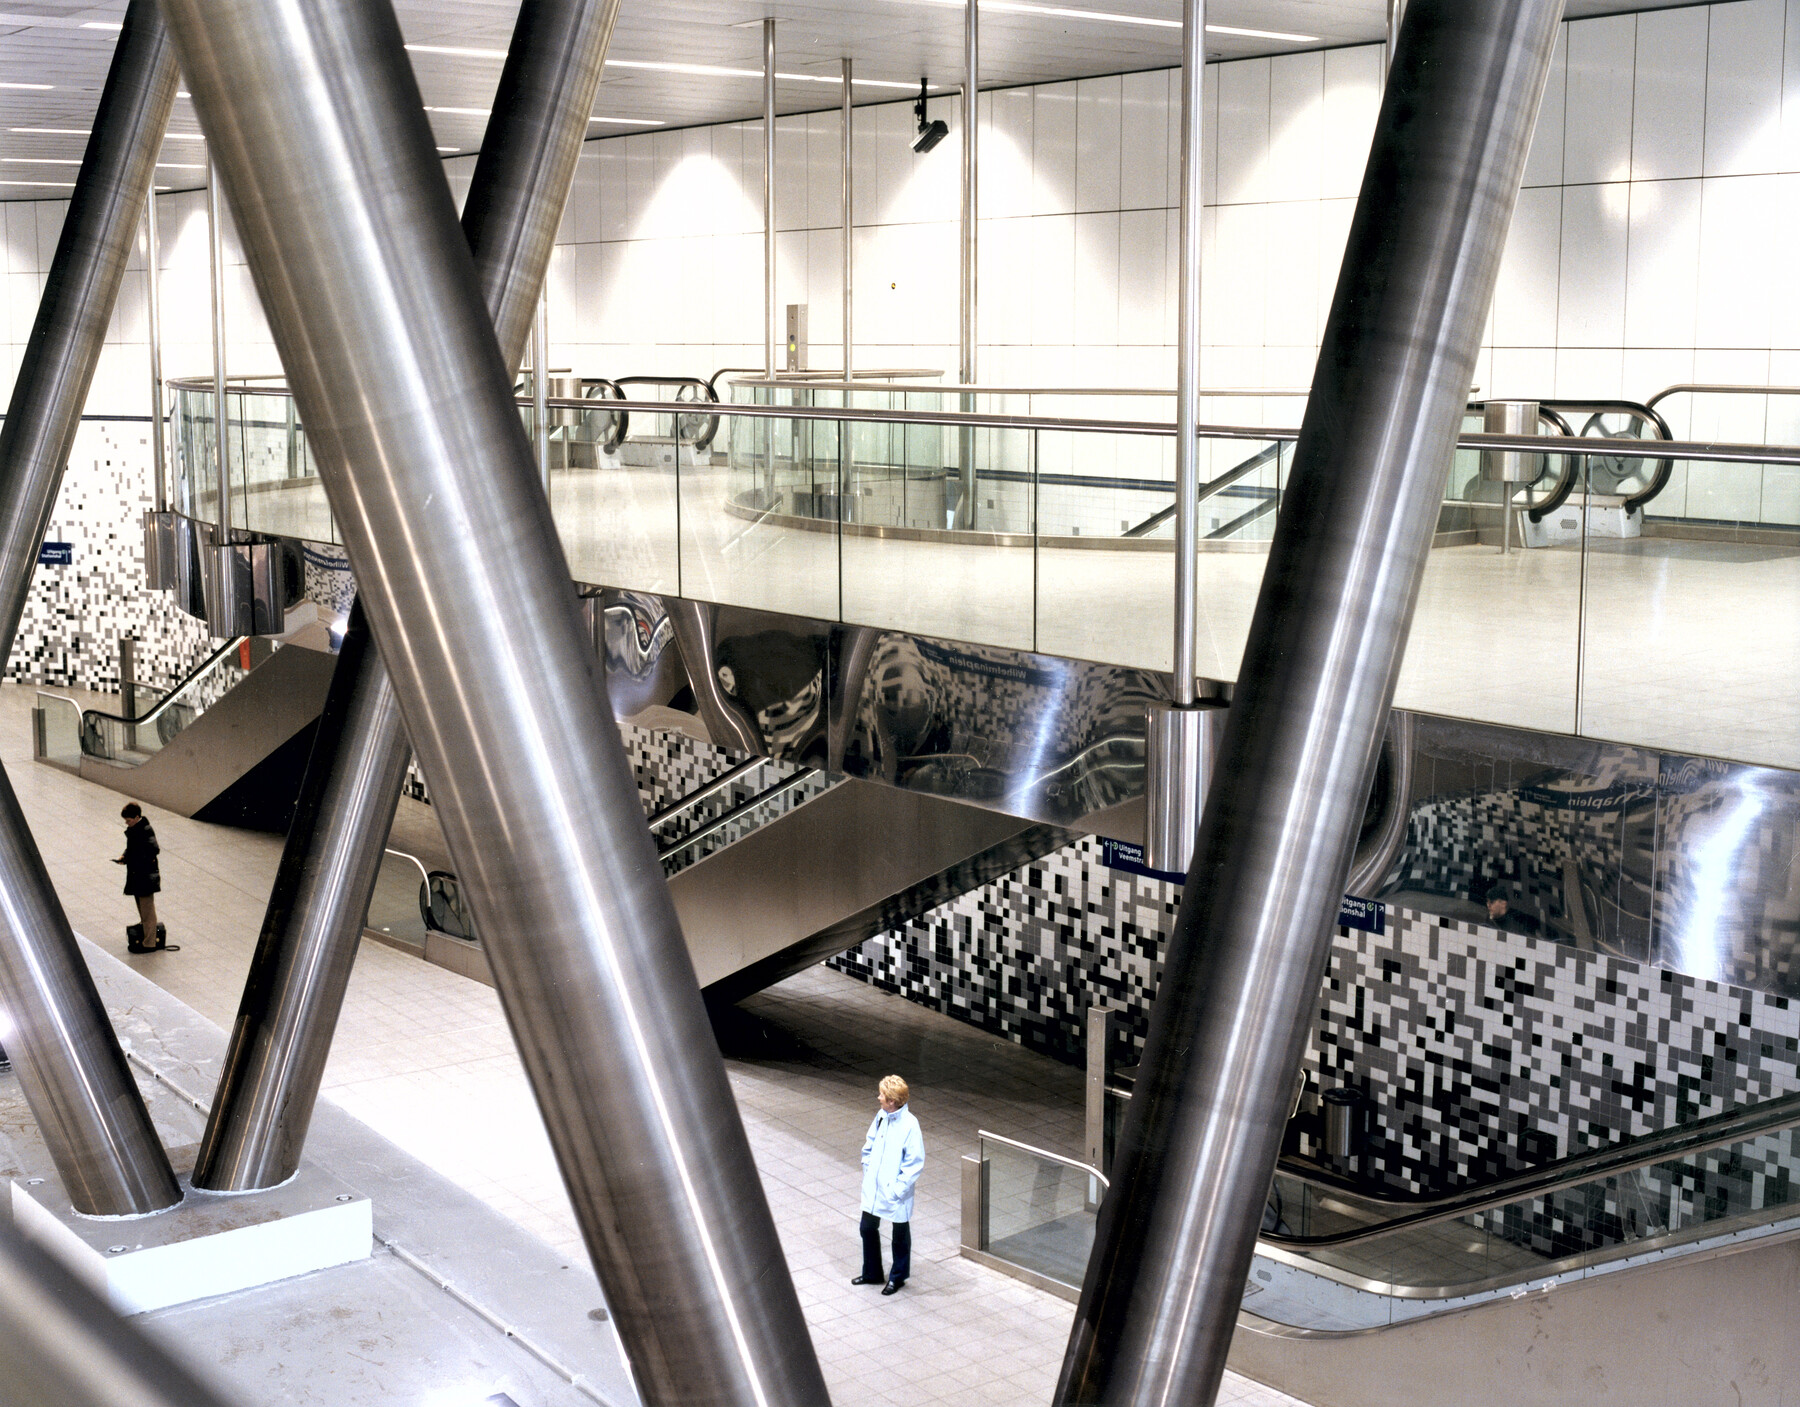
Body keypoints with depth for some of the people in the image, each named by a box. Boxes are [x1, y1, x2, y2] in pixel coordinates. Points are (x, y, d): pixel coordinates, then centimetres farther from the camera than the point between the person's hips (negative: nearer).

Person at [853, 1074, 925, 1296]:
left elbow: (915, 1163, -19)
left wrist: (899, 1189, -19)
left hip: (895, 1193, -6)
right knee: (868, 1228, 16)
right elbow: (869, 1145, 11)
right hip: (873, 1189, 6)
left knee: (900, 1234, 14)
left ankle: (897, 1277, 32)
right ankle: (872, 1273, 35)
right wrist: (867, 1172, 5)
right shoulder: (881, 1116, -3)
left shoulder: (909, 1125, -22)